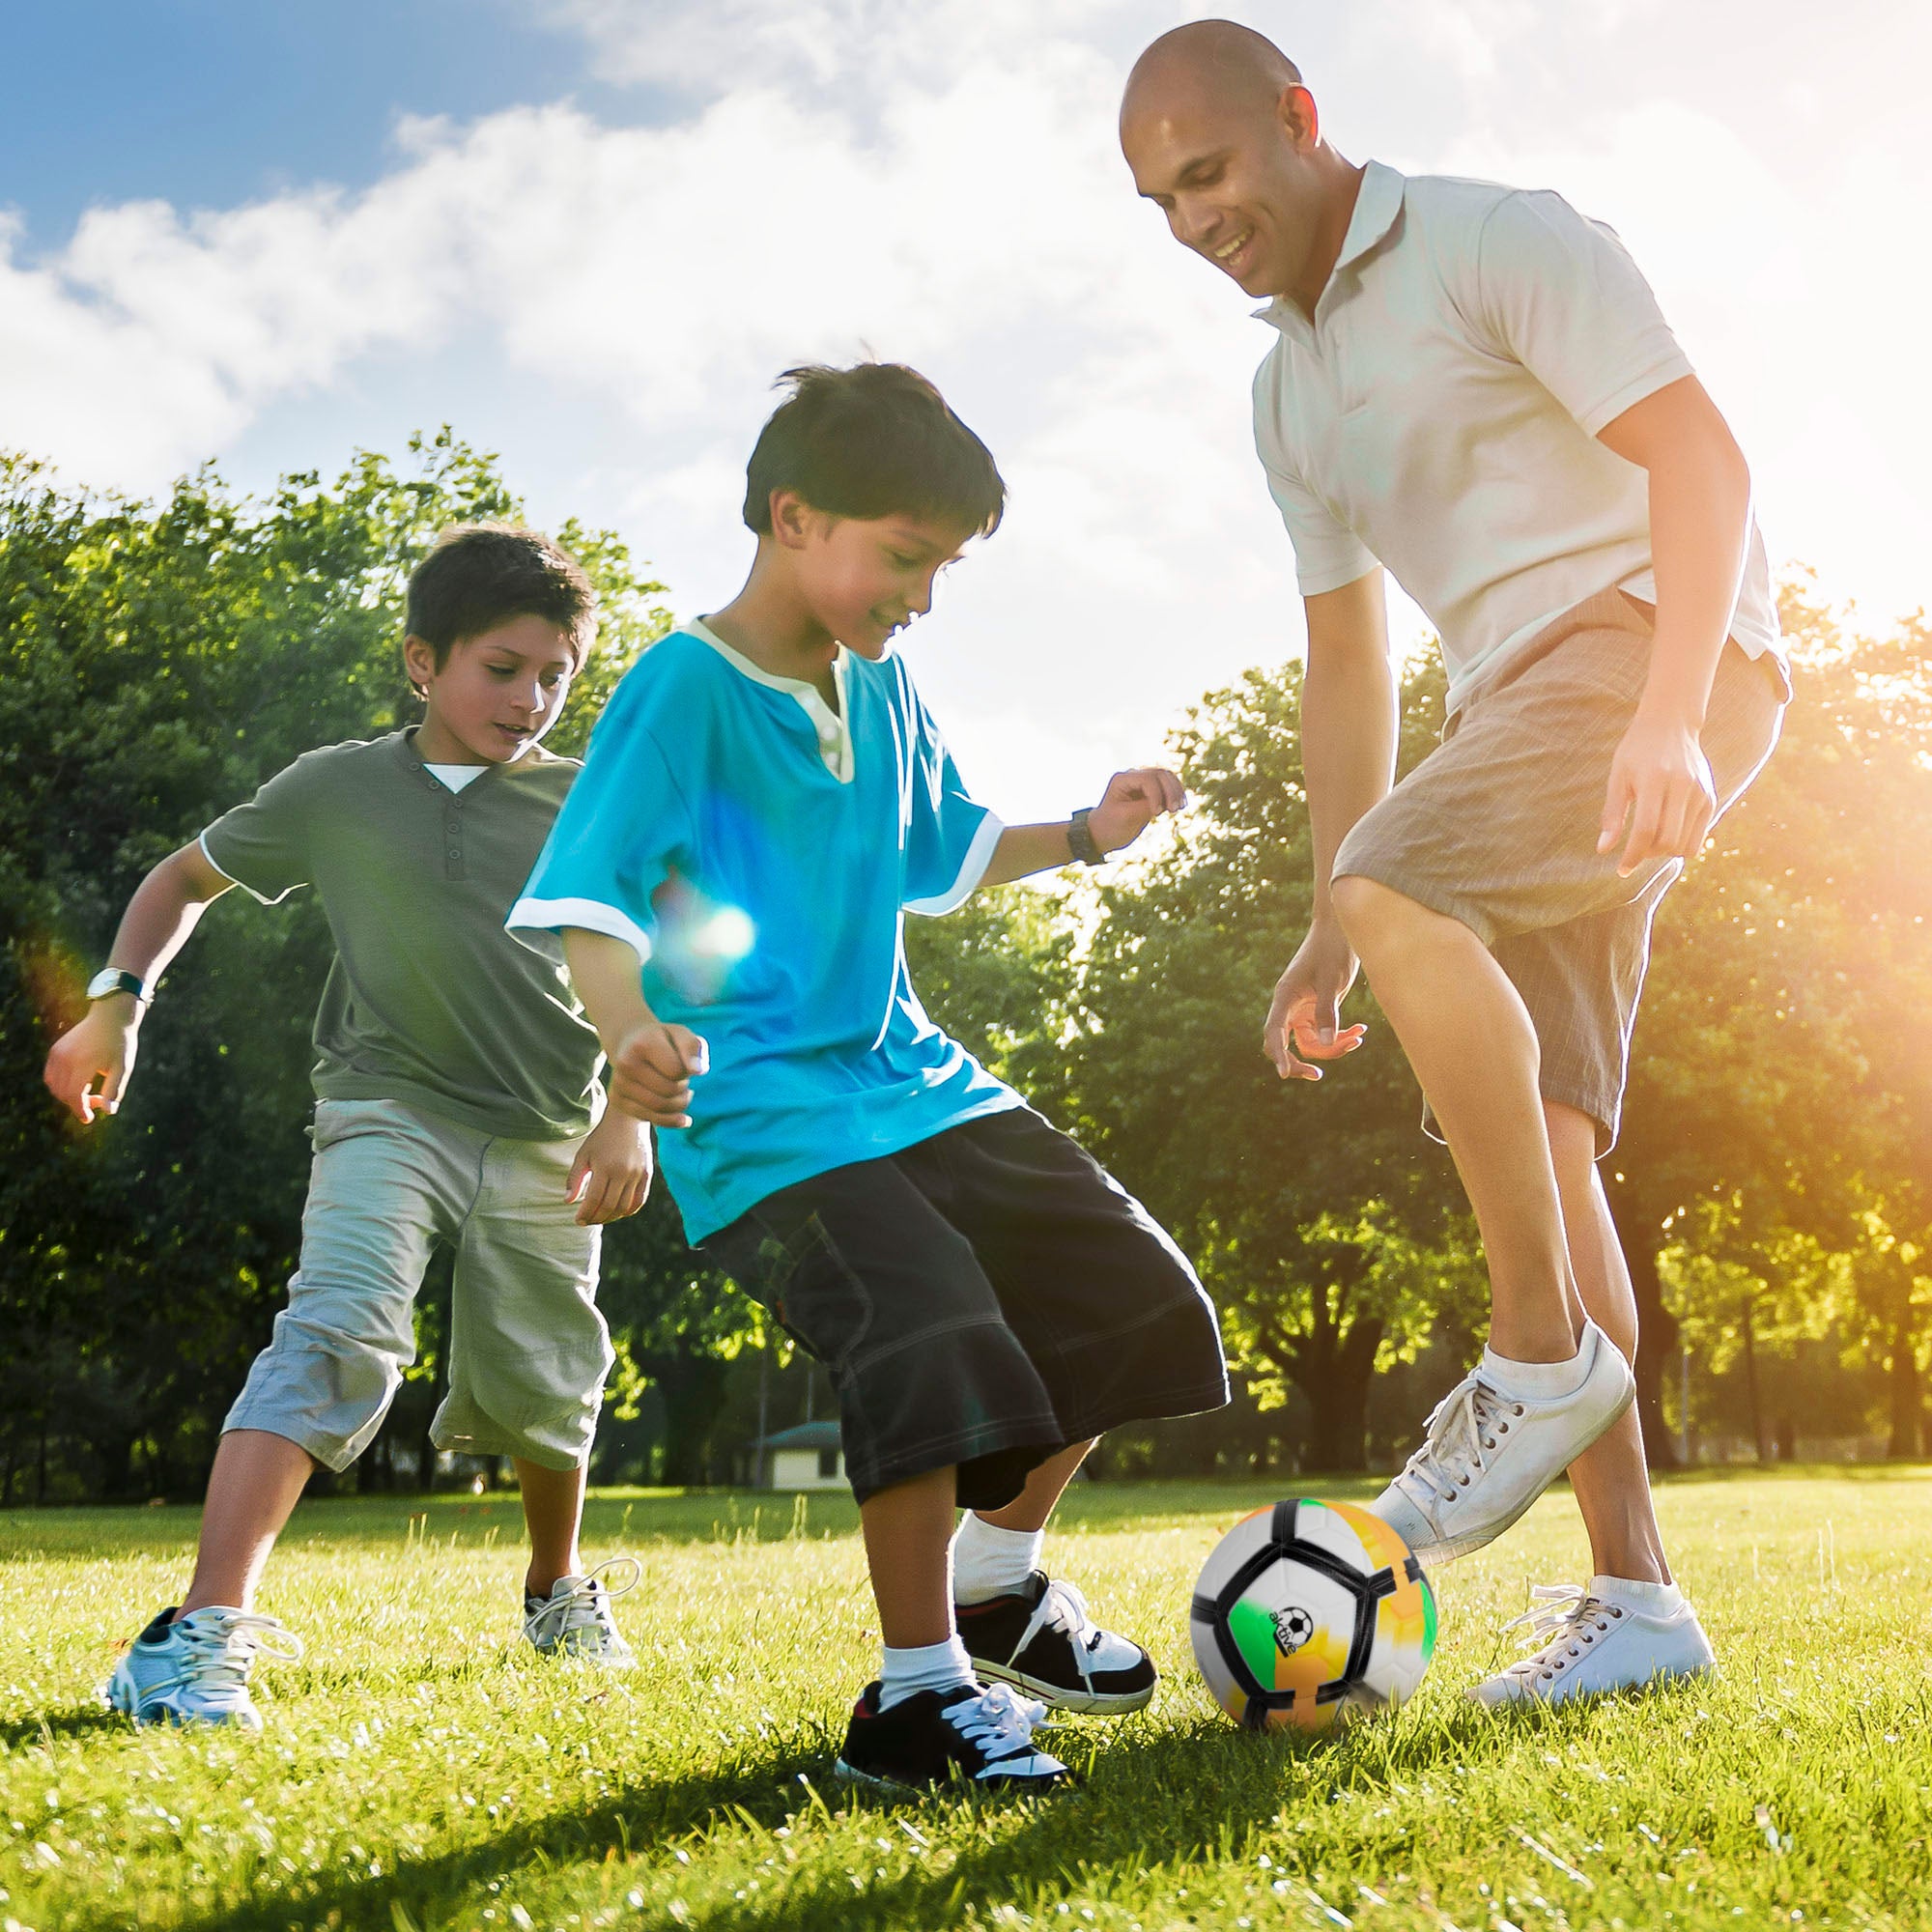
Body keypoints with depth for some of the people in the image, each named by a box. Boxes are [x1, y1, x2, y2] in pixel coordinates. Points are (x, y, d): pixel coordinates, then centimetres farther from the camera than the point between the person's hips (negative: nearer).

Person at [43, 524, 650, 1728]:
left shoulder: (584, 804, 0)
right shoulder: (338, 790, 1)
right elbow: (188, 876, 15)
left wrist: (632, 1111, -15)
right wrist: (117, 1002, 3)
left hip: (545, 1134, 2)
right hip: (390, 1108, -1)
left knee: (542, 1383, 11)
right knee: (341, 1331, -24)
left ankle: (560, 1592, 40)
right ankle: (203, 1635, -31)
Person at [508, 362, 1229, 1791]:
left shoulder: (882, 687, 13)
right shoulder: (687, 686, -11)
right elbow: (588, 885, -20)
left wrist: (1084, 836, 15)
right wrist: (630, 1027, -38)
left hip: (910, 1076, 9)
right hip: (762, 1111, -9)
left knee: (1135, 1300, 8)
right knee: (933, 1336, -28)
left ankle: (997, 1580, 27)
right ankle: (916, 1693, -9)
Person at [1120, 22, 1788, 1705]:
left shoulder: (1498, 243, -4)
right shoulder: (1287, 392, 19)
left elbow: (1699, 458, -13)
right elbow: (1345, 663, 22)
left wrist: (1666, 718, -28)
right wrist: (1321, 941, 16)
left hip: (1657, 644, -8)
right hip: (1519, 702, 8)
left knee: (1406, 890, -32)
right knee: (1529, 1136, -3)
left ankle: (1548, 1359, -19)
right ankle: (1634, 1593, -1)